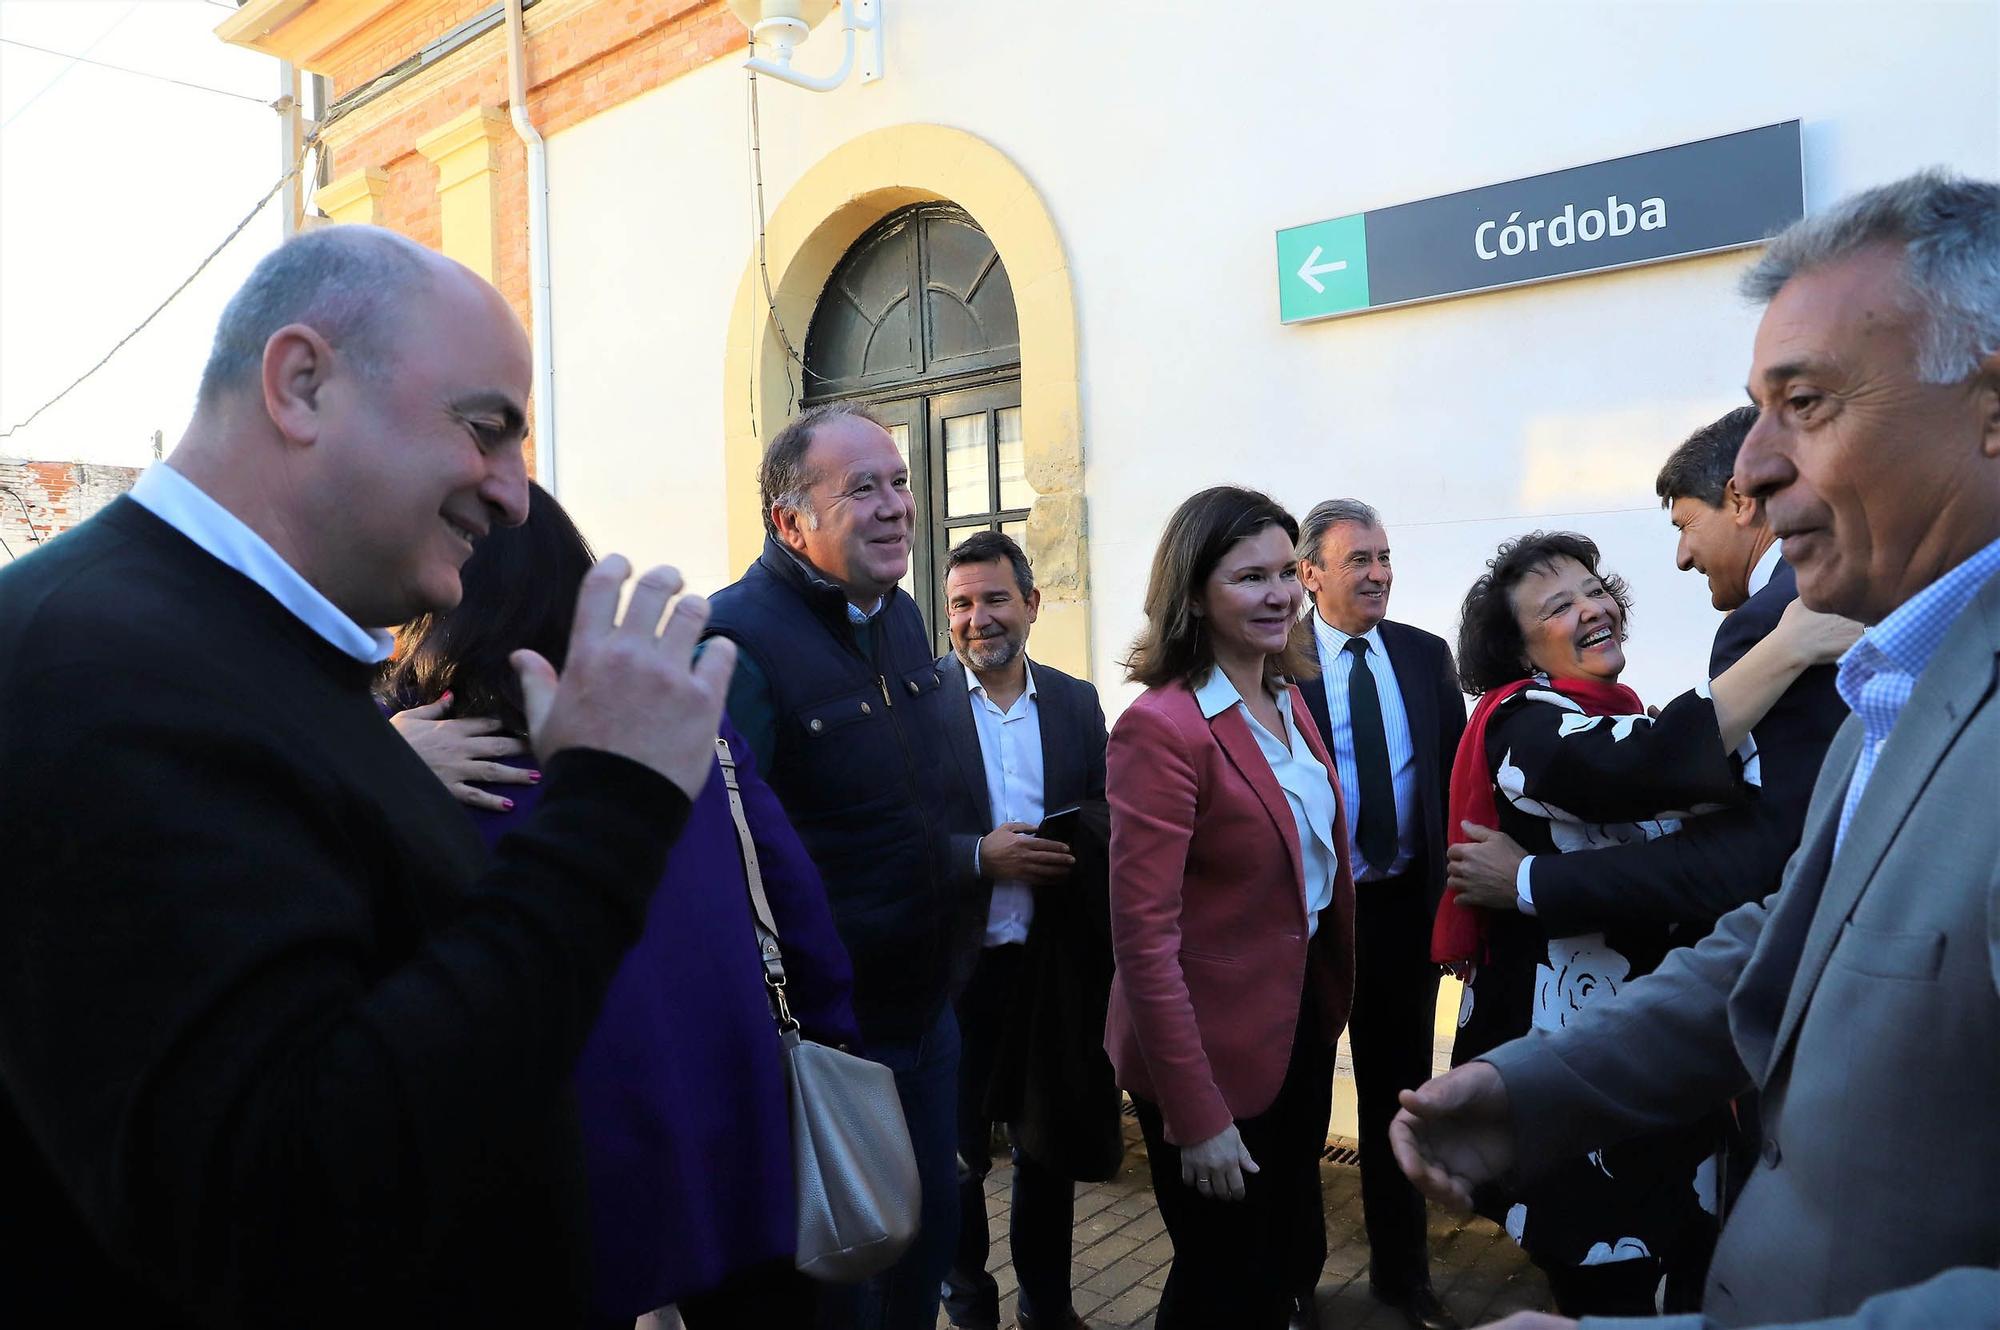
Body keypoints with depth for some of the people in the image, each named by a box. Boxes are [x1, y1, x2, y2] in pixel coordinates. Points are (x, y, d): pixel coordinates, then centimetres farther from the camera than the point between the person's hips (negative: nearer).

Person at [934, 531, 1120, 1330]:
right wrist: (980, 855, -21)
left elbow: (1108, 819, 7)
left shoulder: (1077, 702, 5)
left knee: (1051, 1143, 17)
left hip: (1055, 964, 3)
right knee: (954, 1152, 13)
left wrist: (1077, 841, -14)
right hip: (953, 963, -3)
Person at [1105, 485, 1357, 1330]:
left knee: (1294, 1261, 26)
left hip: (1304, 1027, 8)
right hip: (1216, 1054, -7)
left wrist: (1335, 998, 8)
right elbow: (1144, 940, -24)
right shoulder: (1161, 728, -23)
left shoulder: (1288, 701, 3)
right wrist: (1197, 1117, -21)